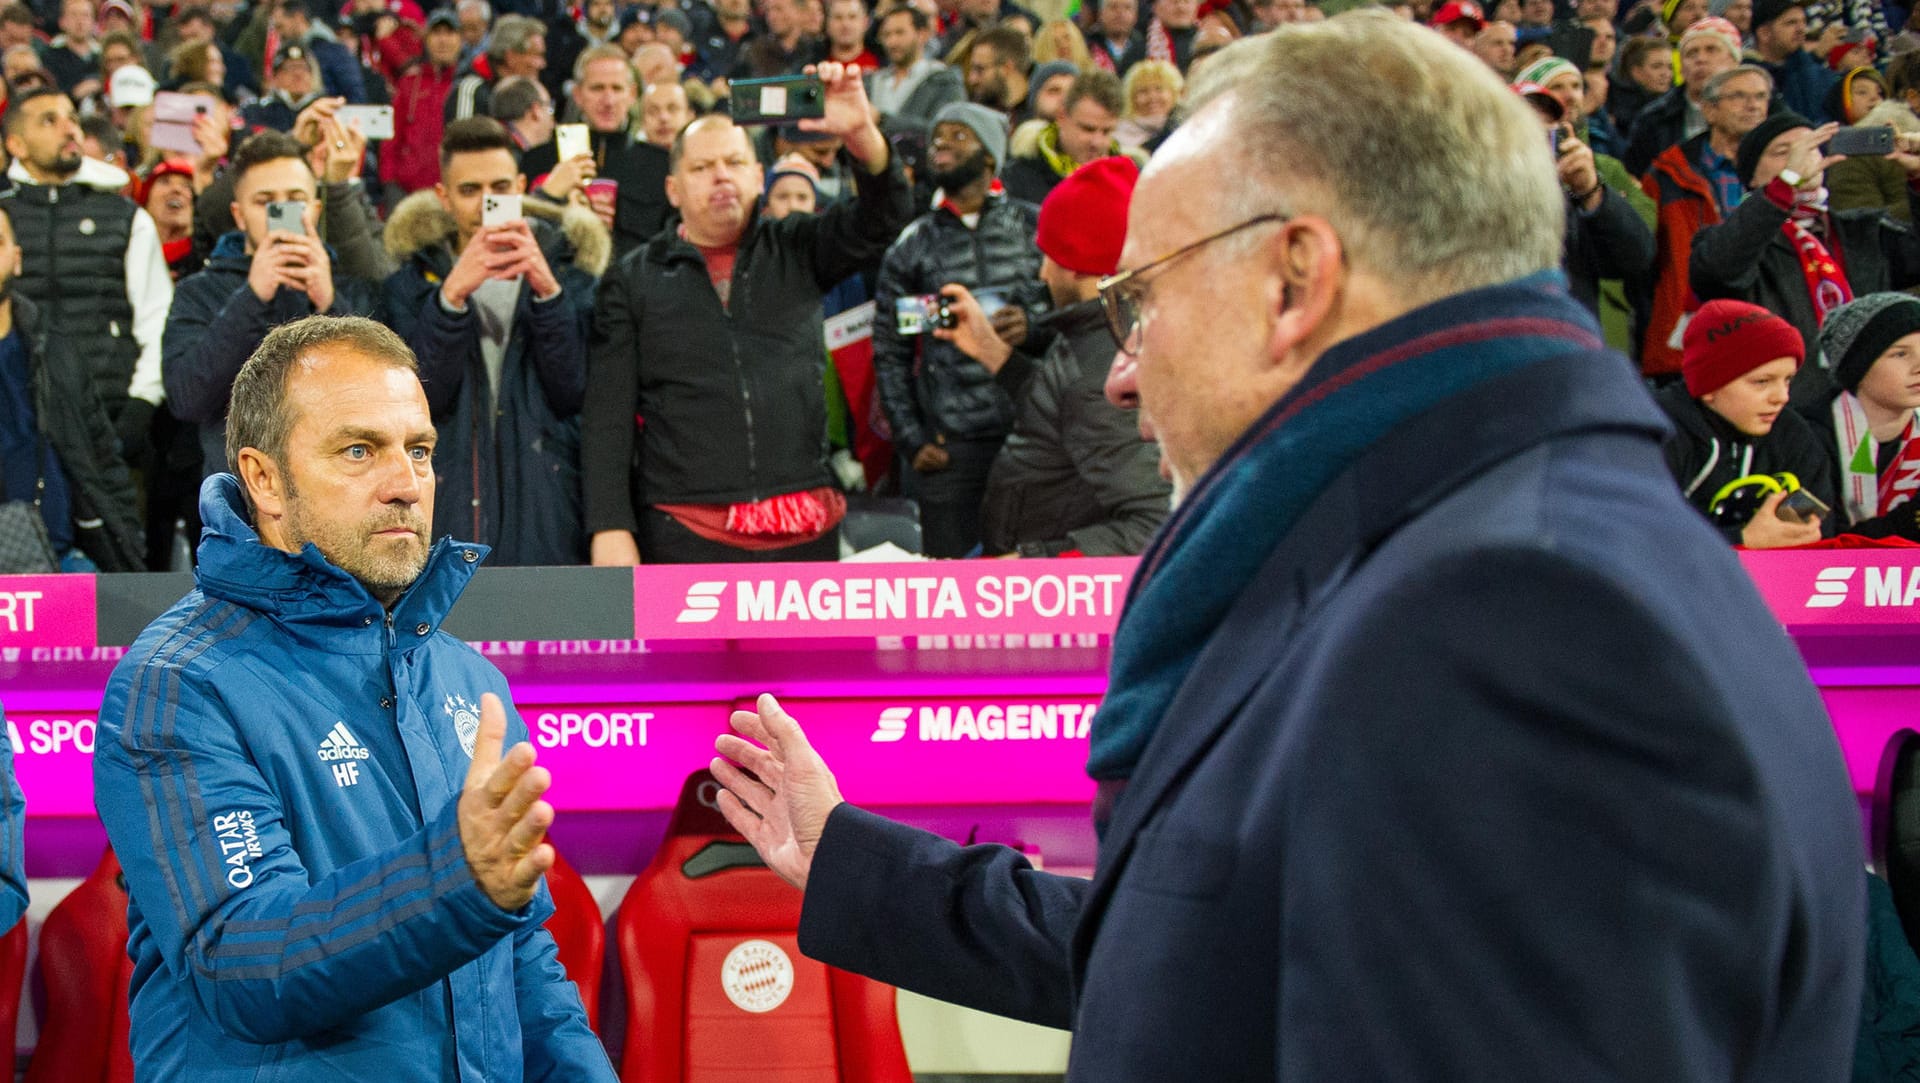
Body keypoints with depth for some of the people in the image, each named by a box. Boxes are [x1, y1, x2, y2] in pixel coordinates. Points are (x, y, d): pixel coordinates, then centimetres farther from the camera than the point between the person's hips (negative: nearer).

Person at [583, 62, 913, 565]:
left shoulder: (797, 251, 13)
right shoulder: (633, 280, 8)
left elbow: (881, 219, -3)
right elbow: (607, 415, 3)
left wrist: (862, 135, -23)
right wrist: (609, 527, -7)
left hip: (806, 532, 2)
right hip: (687, 537, -2)